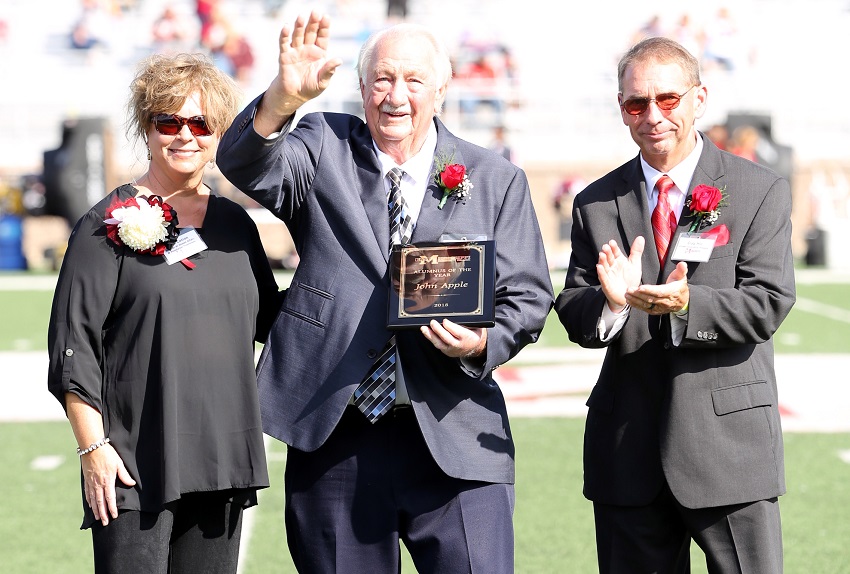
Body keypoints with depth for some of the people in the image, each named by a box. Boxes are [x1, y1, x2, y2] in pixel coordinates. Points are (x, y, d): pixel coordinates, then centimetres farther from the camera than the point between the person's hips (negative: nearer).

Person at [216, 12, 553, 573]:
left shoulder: (497, 181, 8)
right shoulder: (323, 149, 7)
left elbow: (528, 295, 8)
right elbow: (246, 164, -13)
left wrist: (484, 342, -14)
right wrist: (283, 98, -33)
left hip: (454, 440, 0)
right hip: (334, 439, 0)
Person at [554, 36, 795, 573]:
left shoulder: (762, 191, 1)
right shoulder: (596, 204, 9)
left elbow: (768, 303, -8)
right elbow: (572, 313, 3)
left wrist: (686, 305, -26)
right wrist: (610, 302, -20)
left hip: (730, 442, -3)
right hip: (627, 449, 3)